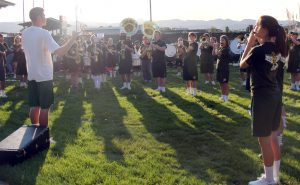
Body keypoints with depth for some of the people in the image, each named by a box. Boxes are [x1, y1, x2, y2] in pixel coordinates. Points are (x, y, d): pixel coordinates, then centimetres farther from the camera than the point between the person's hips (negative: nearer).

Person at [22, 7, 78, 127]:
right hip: (44, 76, -7)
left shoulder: (25, 33, 6)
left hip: (32, 75, 7)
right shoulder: (43, 33, -17)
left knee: (34, 106, 12)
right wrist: (73, 38, -17)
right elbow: (60, 52, -26)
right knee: (44, 107, 1)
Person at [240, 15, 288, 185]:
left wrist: (250, 43, -1)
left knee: (264, 140, 2)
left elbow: (242, 64, -2)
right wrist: (257, 43, 10)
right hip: (275, 95, 8)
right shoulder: (277, 48, 4)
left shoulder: (258, 50, -19)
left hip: (262, 97, -8)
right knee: (273, 138, 17)